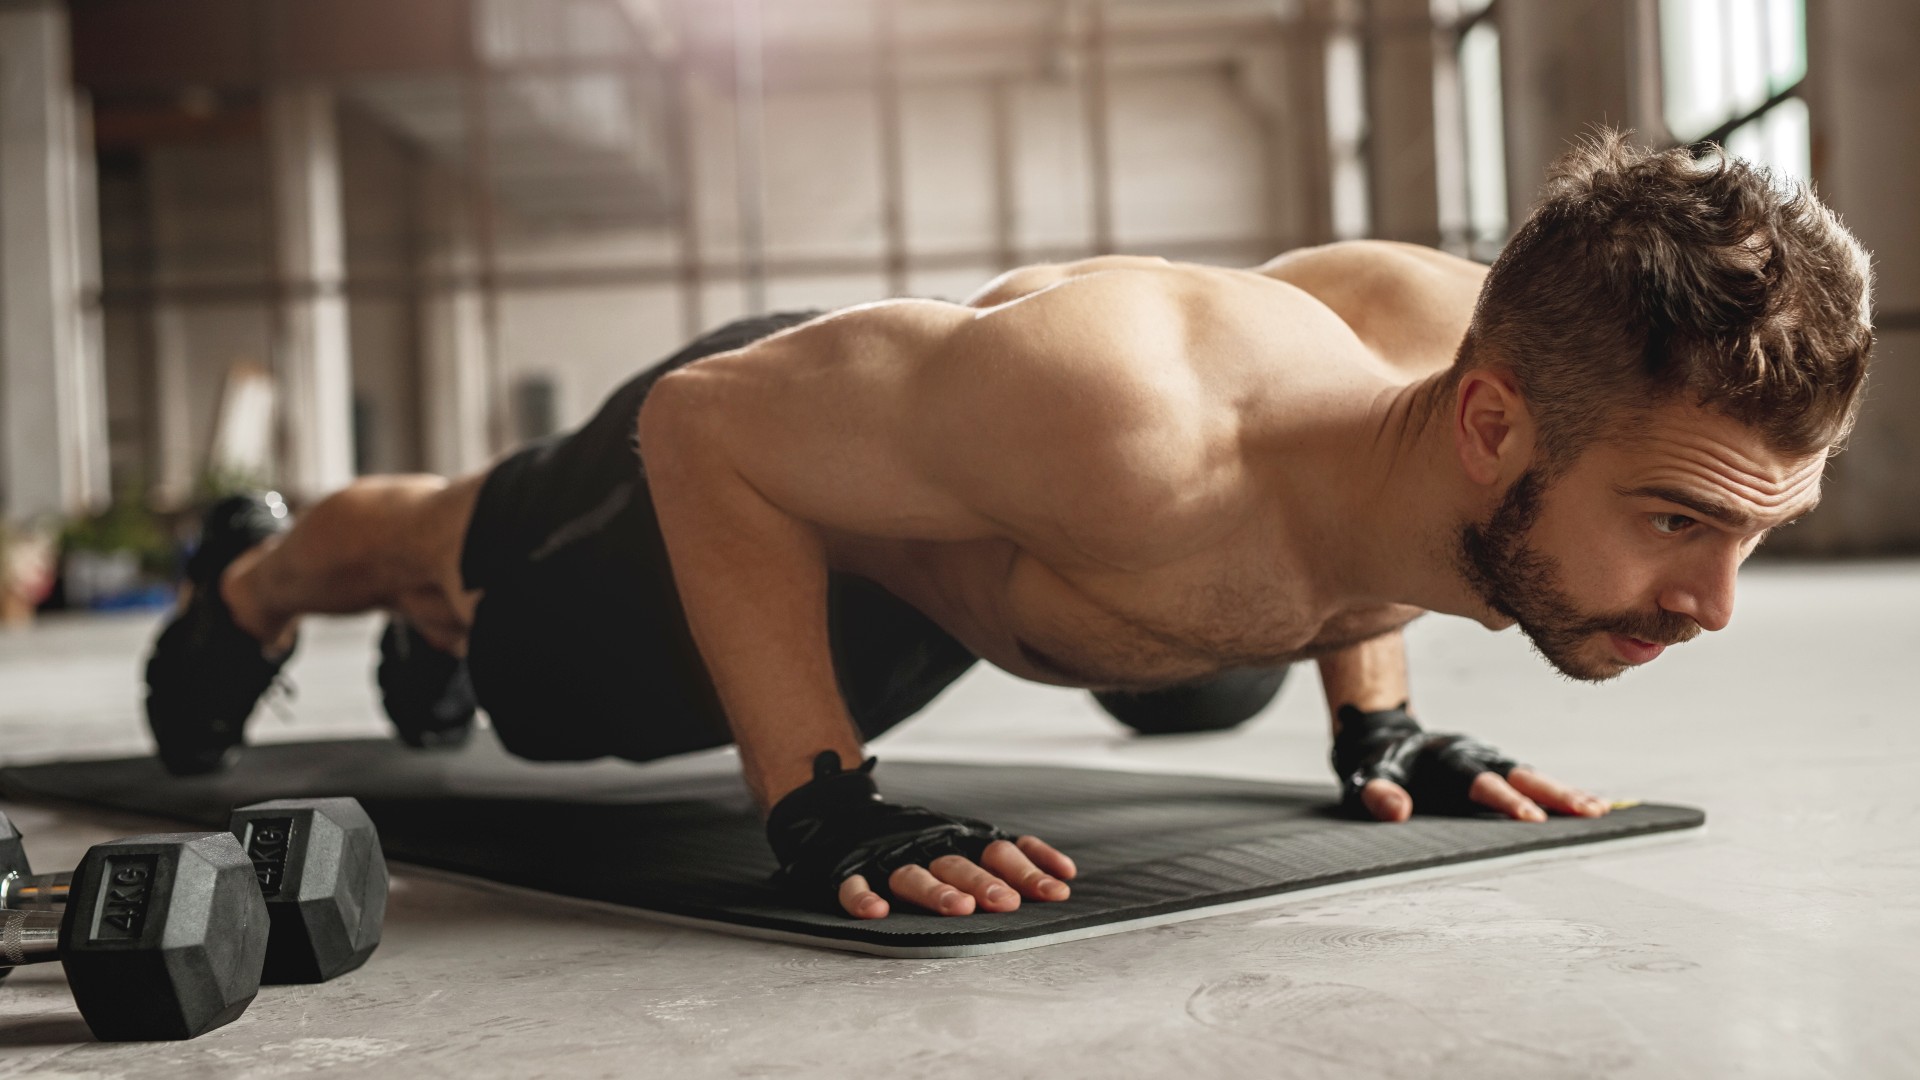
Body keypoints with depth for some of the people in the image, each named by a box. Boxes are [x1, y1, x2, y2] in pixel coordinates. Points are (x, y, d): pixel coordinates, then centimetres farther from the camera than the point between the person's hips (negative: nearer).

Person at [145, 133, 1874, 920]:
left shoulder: (1488, 334, -30)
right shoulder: (1118, 421, -53)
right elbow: (703, 427, -36)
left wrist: (1376, 724, -4)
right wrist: (819, 809, -40)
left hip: (944, 550, 6)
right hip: (755, 442, -6)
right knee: (474, 568, 28)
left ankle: (425, 628, 73)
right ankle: (256, 575, 65)